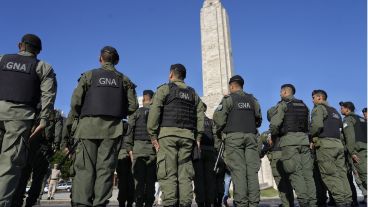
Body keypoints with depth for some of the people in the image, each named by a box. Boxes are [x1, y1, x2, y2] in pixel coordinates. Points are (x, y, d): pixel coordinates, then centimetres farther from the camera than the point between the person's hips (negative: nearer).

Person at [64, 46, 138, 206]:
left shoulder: (89, 75, 8)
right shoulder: (124, 80, 12)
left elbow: (76, 101, -2)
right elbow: (133, 106, 6)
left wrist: (71, 121, 8)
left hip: (89, 126, -1)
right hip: (112, 128, 1)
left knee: (84, 168, 1)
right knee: (105, 168, 3)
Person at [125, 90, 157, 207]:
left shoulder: (136, 113, 6)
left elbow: (129, 131, 0)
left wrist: (129, 149, 2)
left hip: (139, 148, -1)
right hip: (154, 149, 1)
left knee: (139, 179, 2)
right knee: (151, 180, 7)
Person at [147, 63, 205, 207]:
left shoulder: (164, 89, 7)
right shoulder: (193, 94, 20)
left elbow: (154, 112, -6)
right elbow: (200, 117, 11)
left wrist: (153, 134, -5)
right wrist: (198, 138, 9)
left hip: (168, 133, -4)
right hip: (187, 136, 4)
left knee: (168, 173, -5)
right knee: (185, 173, 5)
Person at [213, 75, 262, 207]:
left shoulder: (229, 98, 2)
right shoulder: (252, 99, 17)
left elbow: (218, 118, -6)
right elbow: (258, 120, 17)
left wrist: (220, 130, 10)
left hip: (234, 136, -4)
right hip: (251, 136, 4)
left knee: (238, 171, -6)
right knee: (252, 171, 2)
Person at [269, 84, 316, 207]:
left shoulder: (283, 104, 0)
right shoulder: (303, 105, 21)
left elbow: (274, 124, -11)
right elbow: (309, 125, 17)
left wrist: (273, 135, 7)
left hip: (289, 140, -6)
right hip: (304, 139, 6)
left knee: (295, 173, -7)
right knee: (307, 173, 5)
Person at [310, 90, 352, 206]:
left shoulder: (319, 108, 0)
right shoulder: (334, 111, 27)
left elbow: (317, 124, -16)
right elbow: (341, 128, 23)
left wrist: (313, 136, -1)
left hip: (325, 144, -8)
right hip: (338, 144, 8)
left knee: (329, 175, -8)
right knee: (341, 174, 5)